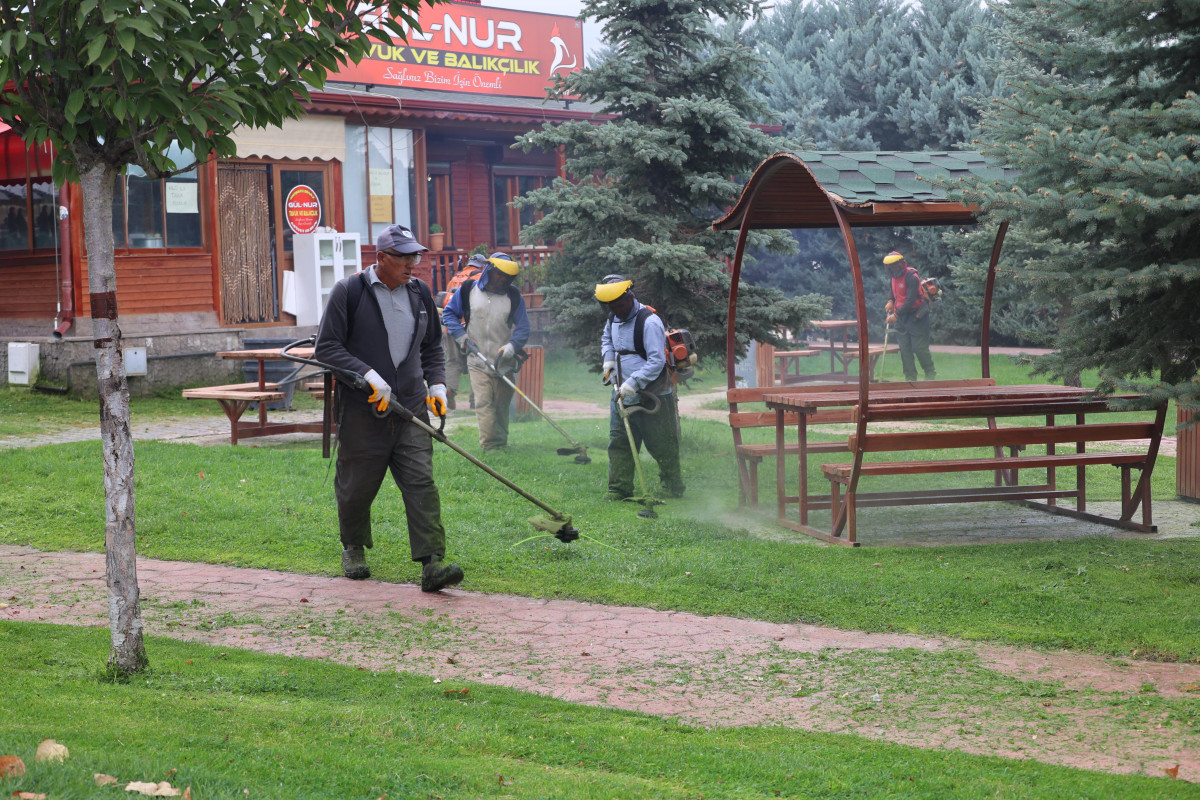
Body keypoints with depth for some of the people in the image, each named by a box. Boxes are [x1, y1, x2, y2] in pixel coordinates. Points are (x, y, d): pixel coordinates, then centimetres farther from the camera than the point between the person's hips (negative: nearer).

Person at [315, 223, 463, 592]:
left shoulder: (420, 293, 11)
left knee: (421, 485, -9)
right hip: (362, 412, -3)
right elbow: (326, 346, -7)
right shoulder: (349, 291, -5)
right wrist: (368, 375, -17)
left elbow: (432, 348, 23)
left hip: (411, 410, 3)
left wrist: (437, 384, 7)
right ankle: (353, 547, 34)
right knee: (356, 487, 8)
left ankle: (432, 564, -14)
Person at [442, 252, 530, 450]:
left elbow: (523, 328, 2)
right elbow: (449, 313, 12)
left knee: (501, 407, 7)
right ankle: (489, 447, -17)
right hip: (477, 361, -1)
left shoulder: (514, 296, 3)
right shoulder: (468, 291, 1)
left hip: (504, 364, 1)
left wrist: (511, 348, -14)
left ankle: (501, 446, 19)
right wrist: (461, 337, -2)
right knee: (483, 404, -13)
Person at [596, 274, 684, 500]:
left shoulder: (649, 322, -18)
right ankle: (619, 490, 10)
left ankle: (674, 490, 15)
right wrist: (608, 360, 14)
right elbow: (606, 337, 32)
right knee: (618, 443, 5)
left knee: (663, 447, 2)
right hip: (622, 393, 7)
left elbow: (657, 361, -22)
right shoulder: (614, 318, 8)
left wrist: (633, 383, -26)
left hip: (652, 394, -7)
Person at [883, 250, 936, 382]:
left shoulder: (911, 277, -18)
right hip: (901, 317, 8)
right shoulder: (894, 277, 9)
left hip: (916, 316, -8)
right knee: (904, 349, 3)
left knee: (919, 348, -7)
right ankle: (910, 378, 8)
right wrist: (891, 301, 7)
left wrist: (897, 315, -25)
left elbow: (910, 300, -23)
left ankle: (931, 374, 8)